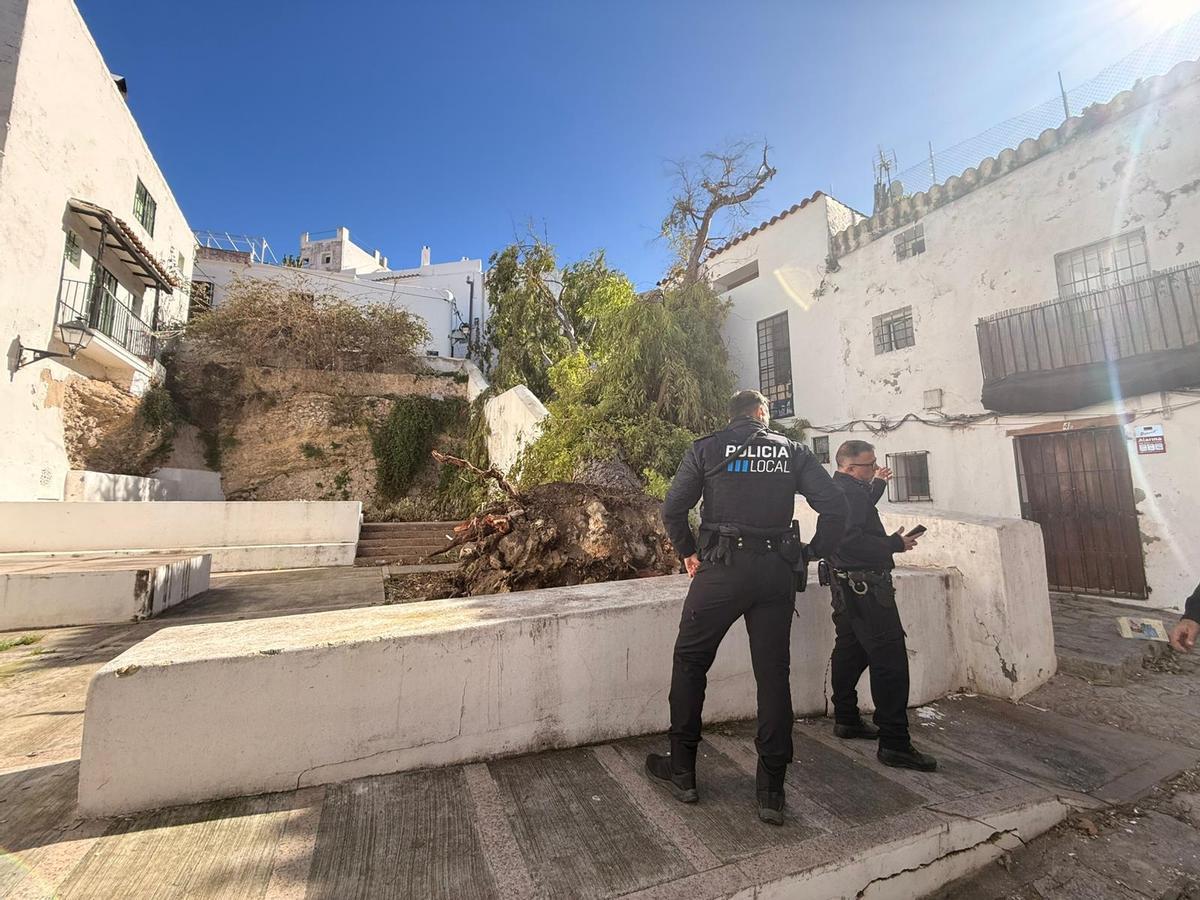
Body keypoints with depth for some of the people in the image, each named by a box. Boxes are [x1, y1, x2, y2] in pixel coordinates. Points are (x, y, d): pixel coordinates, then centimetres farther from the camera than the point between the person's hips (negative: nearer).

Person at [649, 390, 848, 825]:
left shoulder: (706, 449, 3)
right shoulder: (793, 451, 9)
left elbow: (673, 509, -3)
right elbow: (835, 506, 2)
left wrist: (688, 551, 12)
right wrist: (813, 553, 13)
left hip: (723, 568, -2)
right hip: (778, 572, 3)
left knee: (690, 662, 13)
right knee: (774, 675, 12)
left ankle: (681, 772, 23)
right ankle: (771, 792, 20)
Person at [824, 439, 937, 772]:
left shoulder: (839, 488, 14)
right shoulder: (850, 491, -18)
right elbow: (853, 539, -27)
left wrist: (877, 483, 26)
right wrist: (895, 544, -17)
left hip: (845, 584, 11)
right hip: (864, 586, -11)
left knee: (850, 650, 18)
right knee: (890, 658, -8)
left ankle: (846, 720, 29)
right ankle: (894, 744, -4)